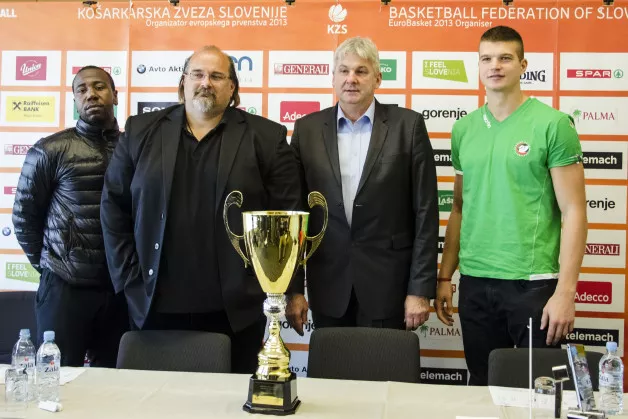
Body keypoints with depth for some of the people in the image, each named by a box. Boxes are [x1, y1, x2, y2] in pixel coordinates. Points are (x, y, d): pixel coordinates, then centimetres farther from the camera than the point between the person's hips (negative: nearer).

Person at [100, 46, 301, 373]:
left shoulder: (266, 137, 2)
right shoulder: (141, 132, 8)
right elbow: (114, 207, 8)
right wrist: (129, 280, 2)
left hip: (236, 309, -1)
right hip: (156, 305, 2)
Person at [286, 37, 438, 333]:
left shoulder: (408, 125, -2)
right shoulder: (307, 129, 4)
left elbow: (425, 213, -3)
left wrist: (421, 290, -7)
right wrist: (293, 289, 2)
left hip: (388, 285, -2)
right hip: (328, 285, 2)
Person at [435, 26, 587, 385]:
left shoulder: (553, 124, -5)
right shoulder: (463, 129, 8)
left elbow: (573, 212, -7)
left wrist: (566, 290, -13)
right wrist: (445, 277, 9)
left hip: (533, 283, -4)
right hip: (474, 282, 4)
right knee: (483, 384, 14)